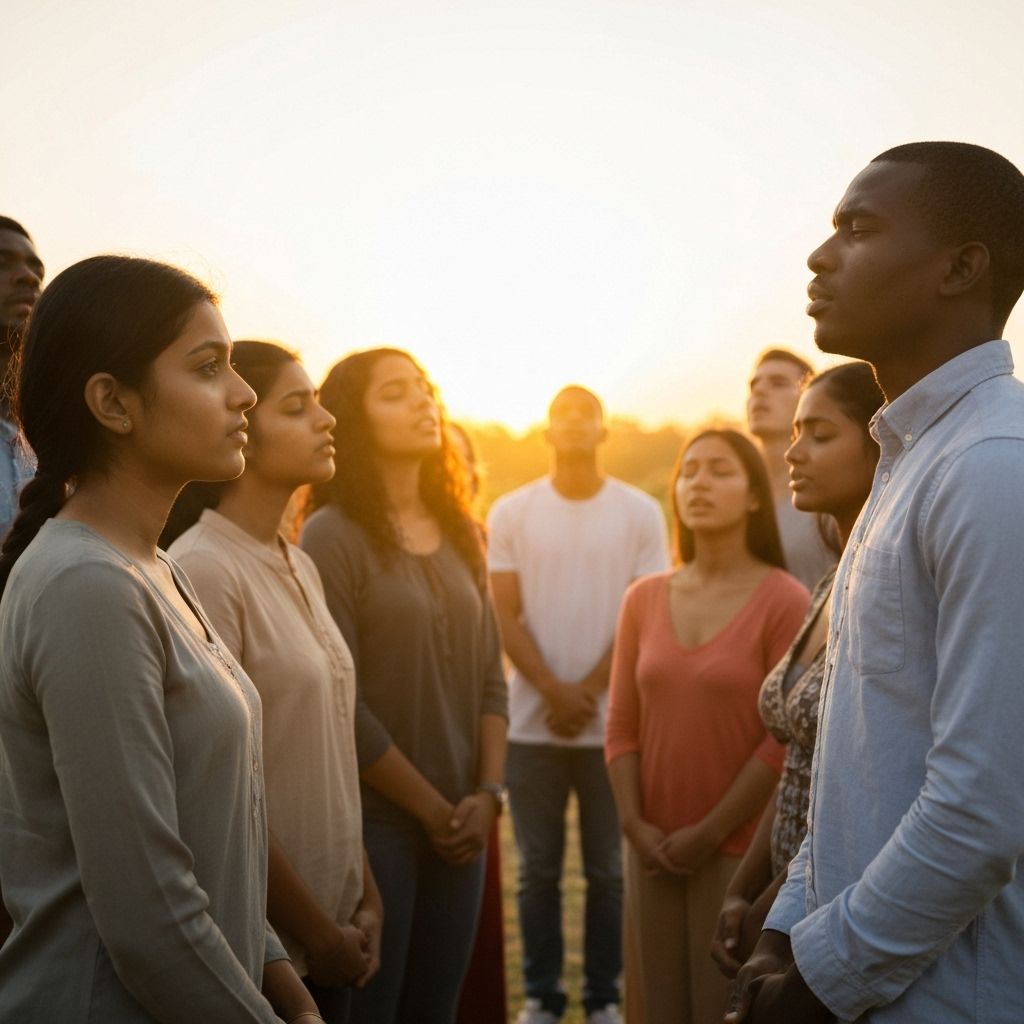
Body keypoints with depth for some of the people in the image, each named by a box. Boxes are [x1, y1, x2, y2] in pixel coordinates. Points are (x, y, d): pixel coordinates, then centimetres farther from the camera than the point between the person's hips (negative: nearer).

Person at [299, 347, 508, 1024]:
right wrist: (431, 808, -10)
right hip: (373, 820, -5)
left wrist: (488, 793, -3)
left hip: (459, 822, 5)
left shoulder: (461, 532, 10)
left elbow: (490, 677, 9)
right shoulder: (332, 536, -9)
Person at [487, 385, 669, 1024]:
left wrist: (587, 691, -11)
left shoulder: (640, 512, 2)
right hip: (532, 721, 1)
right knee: (538, 869, 8)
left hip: (614, 721, 0)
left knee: (608, 869, 7)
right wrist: (554, 691, -12)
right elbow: (507, 617, -1)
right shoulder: (511, 512, 3)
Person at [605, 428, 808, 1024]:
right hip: (654, 852, 4)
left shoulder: (784, 601, -8)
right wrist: (634, 825, -4)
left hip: (742, 850, -4)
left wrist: (710, 833, -12)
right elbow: (623, 727, 7)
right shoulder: (645, 599, 7)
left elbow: (787, 737, -12)